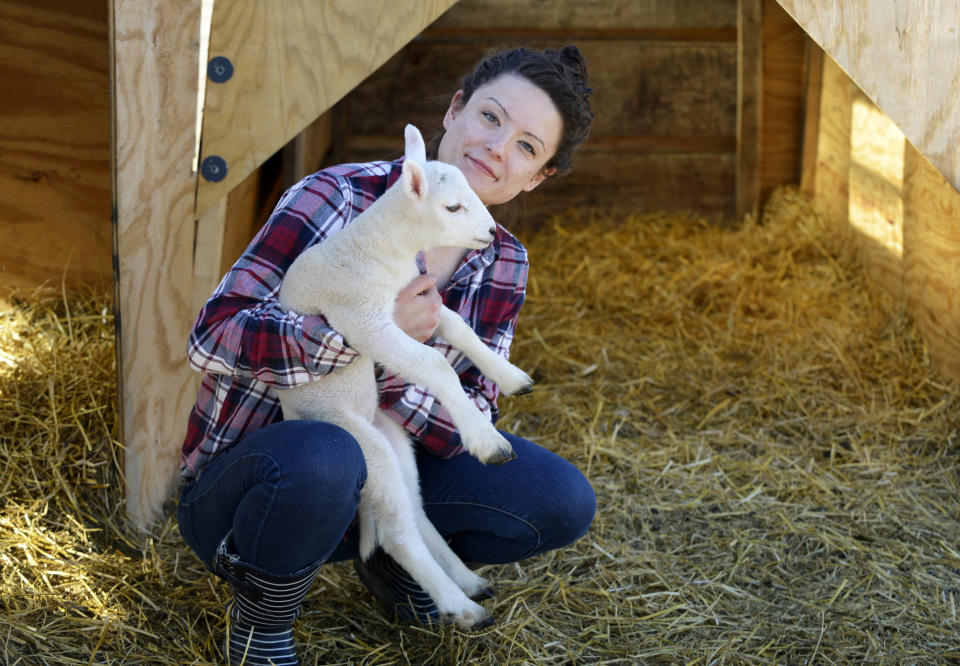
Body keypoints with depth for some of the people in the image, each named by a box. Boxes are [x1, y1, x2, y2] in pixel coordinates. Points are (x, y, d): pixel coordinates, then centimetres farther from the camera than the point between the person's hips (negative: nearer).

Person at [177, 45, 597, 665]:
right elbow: (213, 338, -23)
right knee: (323, 457, -41)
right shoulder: (336, 198, -19)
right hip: (239, 487, -5)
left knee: (563, 502, -13)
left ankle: (396, 557, 13)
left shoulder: (503, 265, -1)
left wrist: (393, 378, -26)